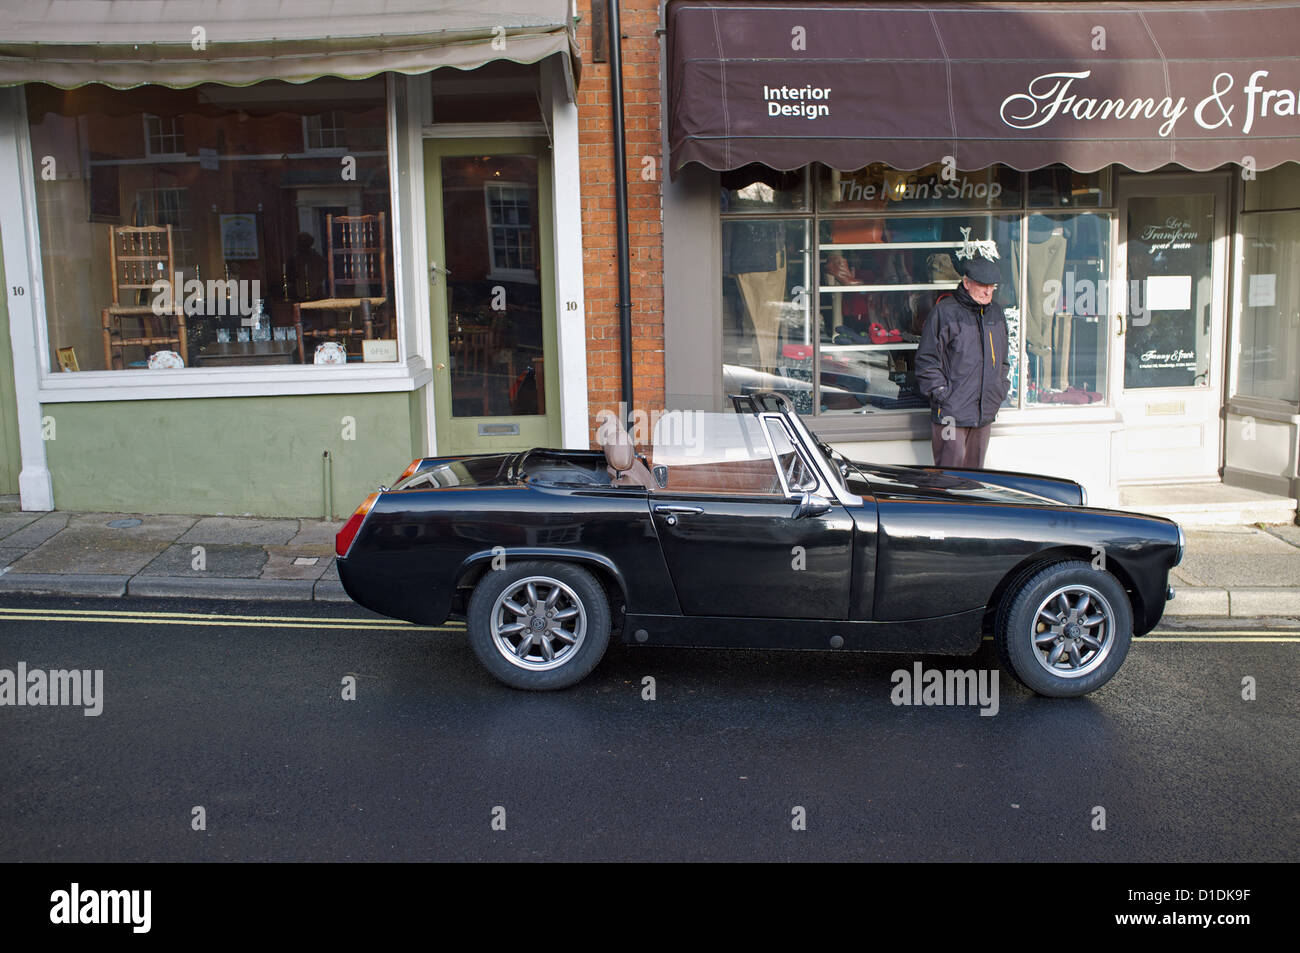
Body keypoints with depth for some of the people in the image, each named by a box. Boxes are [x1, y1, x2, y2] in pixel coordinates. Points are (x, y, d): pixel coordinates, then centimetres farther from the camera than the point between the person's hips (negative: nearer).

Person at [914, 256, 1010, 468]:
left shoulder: (996, 313, 13)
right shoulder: (945, 312, -8)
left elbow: (1003, 359, 25)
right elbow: (926, 359, -9)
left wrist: (1001, 389, 15)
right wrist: (942, 393, -13)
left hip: (985, 414, 7)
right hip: (951, 413, -6)